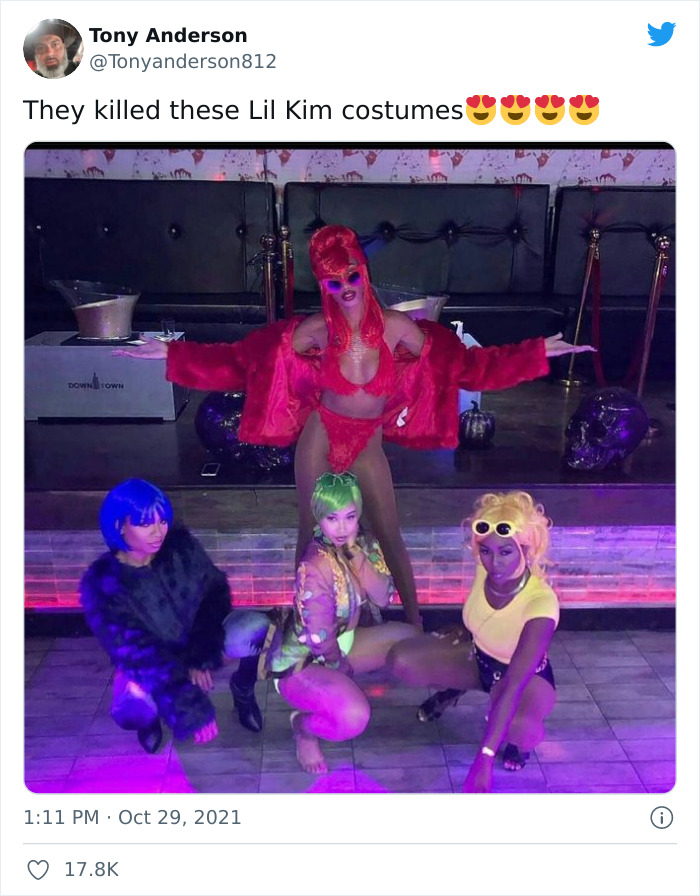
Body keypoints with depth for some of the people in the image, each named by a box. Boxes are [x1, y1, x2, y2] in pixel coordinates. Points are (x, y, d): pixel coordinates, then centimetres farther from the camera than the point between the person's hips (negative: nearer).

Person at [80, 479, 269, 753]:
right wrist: (188, 708, -37)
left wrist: (202, 657, -27)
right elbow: (134, 650, -29)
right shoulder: (101, 583, -23)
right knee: (133, 708, -35)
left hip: (200, 643, 2)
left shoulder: (182, 545, -15)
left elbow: (215, 593, -13)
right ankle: (148, 717, 6)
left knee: (255, 628, -28)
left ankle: (242, 689, 7)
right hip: (150, 664, -2)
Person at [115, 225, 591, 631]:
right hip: (320, 439, 0)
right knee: (312, 534, 10)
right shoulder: (313, 331, -14)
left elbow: (466, 365, -4)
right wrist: (171, 353, -11)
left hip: (369, 444, 0)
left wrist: (540, 352, -5)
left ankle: (415, 621, 26)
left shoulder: (398, 328, -12)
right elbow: (237, 360, -8)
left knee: (390, 536, 4)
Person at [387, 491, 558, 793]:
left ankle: (520, 739, 0)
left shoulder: (541, 602, -38)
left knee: (519, 727, -40)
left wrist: (484, 757, -46)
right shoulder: (486, 567, -22)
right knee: (400, 661, -19)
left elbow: (513, 686, -43)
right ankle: (453, 689, 15)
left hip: (525, 674, -5)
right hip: (478, 657, 5)